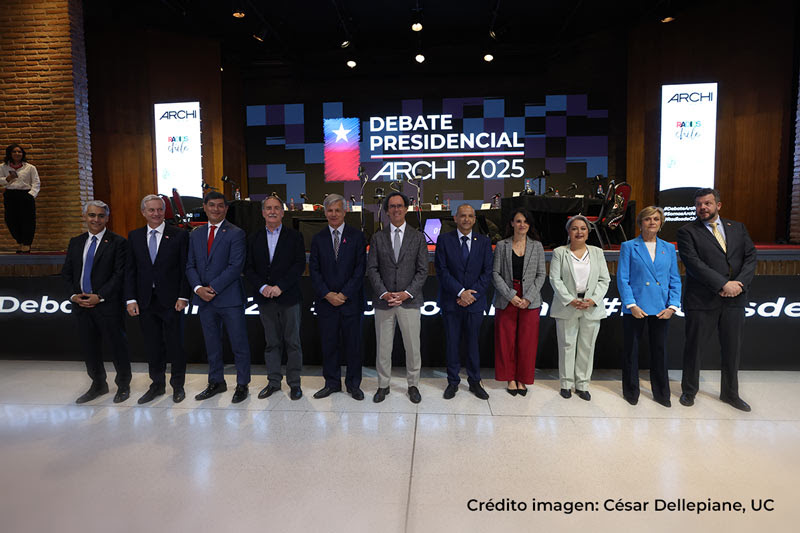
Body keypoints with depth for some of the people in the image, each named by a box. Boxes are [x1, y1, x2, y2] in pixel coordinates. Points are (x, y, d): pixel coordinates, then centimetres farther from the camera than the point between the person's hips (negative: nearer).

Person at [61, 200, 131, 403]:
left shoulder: (117, 242, -6)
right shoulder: (75, 242, 12)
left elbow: (120, 274, -12)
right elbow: (66, 273, 12)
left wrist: (99, 296, -16)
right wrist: (75, 295, -3)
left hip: (108, 305, -5)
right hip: (82, 304, 6)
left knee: (117, 346, 5)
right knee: (90, 348, 16)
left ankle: (123, 385, 23)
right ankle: (98, 385, 33)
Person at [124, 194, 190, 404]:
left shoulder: (179, 235, -2)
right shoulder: (134, 237, 9)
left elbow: (185, 268, -4)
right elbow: (130, 270, 8)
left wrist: (183, 296, -10)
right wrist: (130, 299, 0)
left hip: (171, 300, -3)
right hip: (145, 301, 3)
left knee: (175, 345, 5)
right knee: (152, 346, 12)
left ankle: (178, 385, 21)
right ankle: (157, 384, 27)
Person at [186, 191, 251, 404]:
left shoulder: (235, 234, -6)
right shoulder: (195, 234, 12)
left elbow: (235, 266, -14)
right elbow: (190, 265, 9)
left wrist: (213, 288, -16)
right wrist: (198, 288, -8)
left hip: (229, 299, -5)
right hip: (204, 299, 5)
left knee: (239, 344, 3)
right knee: (212, 344, 16)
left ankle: (242, 384, 17)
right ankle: (216, 382, 31)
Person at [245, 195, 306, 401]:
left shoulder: (294, 236, 2)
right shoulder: (255, 238, 10)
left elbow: (300, 265, -7)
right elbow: (249, 268, 6)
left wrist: (280, 287, -15)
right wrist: (262, 287, -11)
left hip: (288, 297, -2)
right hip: (265, 299, 3)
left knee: (292, 342, 4)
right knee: (271, 343, 11)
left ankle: (294, 383, 14)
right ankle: (273, 382, 22)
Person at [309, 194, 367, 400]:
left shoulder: (357, 236, 2)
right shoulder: (318, 239, 8)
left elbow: (360, 269, -4)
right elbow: (314, 270, 3)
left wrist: (345, 294, -12)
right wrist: (327, 294, -9)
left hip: (351, 300, -1)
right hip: (326, 301, 2)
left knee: (353, 344, 5)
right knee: (329, 344, 8)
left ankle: (353, 384, 20)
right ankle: (332, 383, 23)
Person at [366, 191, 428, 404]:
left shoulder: (418, 237, 4)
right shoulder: (377, 238, 6)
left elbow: (423, 270, 0)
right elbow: (372, 269, 2)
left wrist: (407, 293, -11)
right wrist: (384, 293, -10)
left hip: (410, 300, 0)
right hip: (384, 301, 1)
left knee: (413, 347, 6)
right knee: (383, 347, 8)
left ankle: (413, 385, 23)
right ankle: (383, 385, 24)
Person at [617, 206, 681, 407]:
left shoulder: (669, 248, 11)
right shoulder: (628, 247, 0)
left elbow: (675, 280, 8)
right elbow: (622, 279, -5)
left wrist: (672, 306, -4)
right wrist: (631, 305, -14)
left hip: (661, 309, 3)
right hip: (636, 308, -3)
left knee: (660, 351, 12)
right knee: (631, 350, 8)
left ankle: (661, 394, 27)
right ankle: (631, 392, 23)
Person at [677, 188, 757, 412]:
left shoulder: (738, 228, 12)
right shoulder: (687, 232, -3)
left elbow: (751, 257, 5)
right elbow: (694, 263, -13)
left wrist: (740, 283, -11)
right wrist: (723, 284, -18)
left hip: (734, 300, 4)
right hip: (702, 300, -4)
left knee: (733, 349, 14)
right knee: (694, 348, 6)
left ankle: (730, 393, 31)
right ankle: (689, 390, 24)